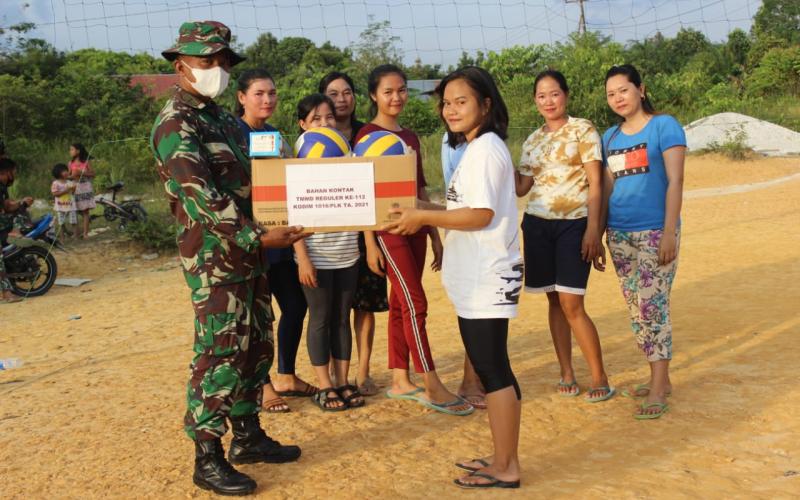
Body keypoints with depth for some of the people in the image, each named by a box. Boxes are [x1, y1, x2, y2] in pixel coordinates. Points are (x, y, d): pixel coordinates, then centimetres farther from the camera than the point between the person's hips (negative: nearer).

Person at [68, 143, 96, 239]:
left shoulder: (86, 162, -2)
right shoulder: (71, 163, 4)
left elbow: (93, 174, -2)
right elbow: (68, 176, 6)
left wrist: (82, 173, -14)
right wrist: (72, 176, -15)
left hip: (85, 187, -3)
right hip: (75, 187, 3)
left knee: (85, 210, -3)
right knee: (78, 211, -1)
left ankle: (85, 233, -1)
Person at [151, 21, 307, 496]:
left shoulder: (224, 118, 16)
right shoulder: (175, 125, -12)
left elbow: (252, 177, 20)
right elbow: (200, 196, -23)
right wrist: (258, 237, -29)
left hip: (248, 252, 9)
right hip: (214, 257, -9)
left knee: (256, 347, 14)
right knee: (220, 354, -5)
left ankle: (249, 436, 27)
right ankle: (208, 459, 5)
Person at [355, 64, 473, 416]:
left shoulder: (411, 137, 15)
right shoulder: (368, 134, -5)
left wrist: (435, 236, 15)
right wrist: (369, 242, -13)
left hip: (415, 226, 7)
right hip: (387, 226, -6)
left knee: (400, 305, 10)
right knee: (415, 303, -8)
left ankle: (400, 381, 17)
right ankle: (433, 387, -4)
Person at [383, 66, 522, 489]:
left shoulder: (485, 149, -13)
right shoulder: (476, 149, 18)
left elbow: (481, 214, -21)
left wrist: (424, 218, -18)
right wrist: (425, 215, 12)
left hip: (488, 279, -11)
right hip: (478, 277, 11)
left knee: (493, 368, -4)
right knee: (491, 368, 14)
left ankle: (505, 467, 5)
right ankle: (502, 459, 24)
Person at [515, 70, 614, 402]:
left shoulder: (582, 130, -2)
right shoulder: (532, 141, 13)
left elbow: (595, 183, -7)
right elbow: (521, 188, 11)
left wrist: (593, 230, -14)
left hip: (574, 225, -5)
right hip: (537, 225, 5)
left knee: (571, 304, -9)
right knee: (554, 301, 7)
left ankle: (600, 379, 2)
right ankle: (567, 374, 17)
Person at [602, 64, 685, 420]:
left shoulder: (664, 126, -4)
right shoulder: (610, 137, 12)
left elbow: (675, 181, -9)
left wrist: (669, 232, -16)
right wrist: (598, 233, 13)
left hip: (655, 232, -6)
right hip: (619, 234, 6)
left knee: (652, 306, -8)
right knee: (636, 308, 9)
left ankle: (658, 389, -1)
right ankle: (659, 378, 20)